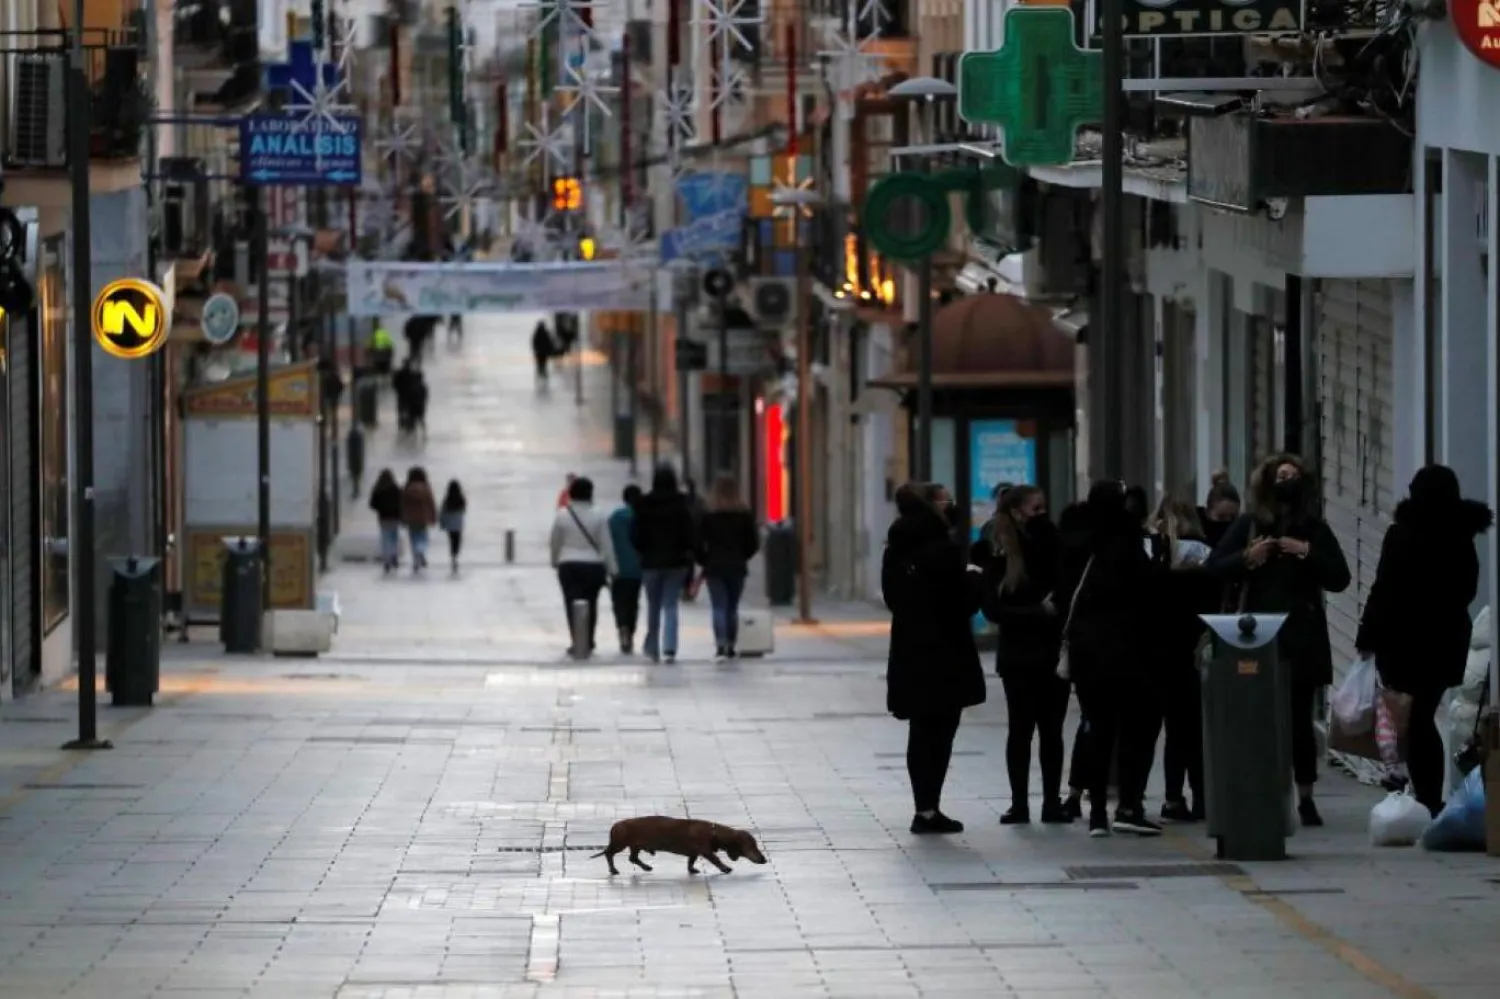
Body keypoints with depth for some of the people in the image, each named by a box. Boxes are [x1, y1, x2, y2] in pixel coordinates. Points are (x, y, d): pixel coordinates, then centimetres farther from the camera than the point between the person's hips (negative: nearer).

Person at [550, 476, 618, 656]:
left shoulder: (562, 515, -5)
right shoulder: (598, 517, -6)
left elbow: (555, 542, 4)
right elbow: (606, 545, -3)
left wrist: (555, 562, 21)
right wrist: (611, 569, 4)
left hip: (568, 566, -1)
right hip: (593, 565, 1)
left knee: (572, 604, 0)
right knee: (591, 605, 13)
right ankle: (588, 643, 18)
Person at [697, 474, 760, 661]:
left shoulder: (708, 514, -5)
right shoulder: (745, 514, 1)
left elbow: (699, 542, -5)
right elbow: (754, 543, 2)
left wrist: (705, 561, 9)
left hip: (715, 568, -2)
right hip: (737, 568, 2)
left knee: (719, 608, -5)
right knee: (732, 608, 11)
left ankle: (720, 645, -20)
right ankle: (730, 646, 11)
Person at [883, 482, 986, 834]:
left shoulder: (897, 551, 7)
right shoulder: (943, 550, -17)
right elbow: (964, 601, -15)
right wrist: (975, 579, 3)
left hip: (909, 654, 7)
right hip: (945, 654, -7)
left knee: (921, 732, 12)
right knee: (940, 733, -2)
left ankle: (924, 808, 15)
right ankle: (929, 810, -4)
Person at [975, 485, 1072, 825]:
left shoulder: (1055, 547, 1)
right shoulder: (999, 557, -5)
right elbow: (993, 608, -10)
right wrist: (1038, 612, -18)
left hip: (1054, 652, 2)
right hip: (1019, 656, -2)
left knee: (1052, 729, 6)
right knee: (1021, 728, 4)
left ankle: (1052, 801, 11)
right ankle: (1019, 803, 9)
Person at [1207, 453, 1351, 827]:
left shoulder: (1314, 529, 8)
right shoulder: (1247, 526, 8)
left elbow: (1340, 579, 2)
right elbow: (1214, 568, 5)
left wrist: (1307, 553, -11)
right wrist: (1247, 557, -12)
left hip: (1301, 637, 0)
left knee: (1299, 718, 1)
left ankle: (1306, 797, 7)